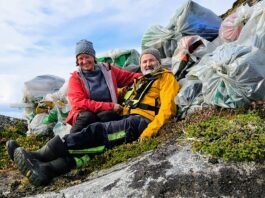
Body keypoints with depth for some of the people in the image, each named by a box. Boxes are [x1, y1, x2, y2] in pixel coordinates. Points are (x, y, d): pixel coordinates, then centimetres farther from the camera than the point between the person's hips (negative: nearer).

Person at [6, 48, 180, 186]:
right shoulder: (139, 82, 32)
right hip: (128, 120, 6)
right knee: (97, 142, -21)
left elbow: (167, 107, -6)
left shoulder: (166, 77, 10)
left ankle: (41, 155, -28)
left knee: (98, 131, -26)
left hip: (142, 122, -6)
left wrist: (149, 132, -19)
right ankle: (47, 169, -36)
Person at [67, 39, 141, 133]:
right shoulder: (75, 78, 5)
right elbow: (79, 103, -9)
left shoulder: (107, 69, 12)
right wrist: (110, 106, -18)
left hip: (107, 113, 1)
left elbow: (130, 76, 21)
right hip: (84, 115, -1)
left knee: (108, 114, -32)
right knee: (87, 116, -34)